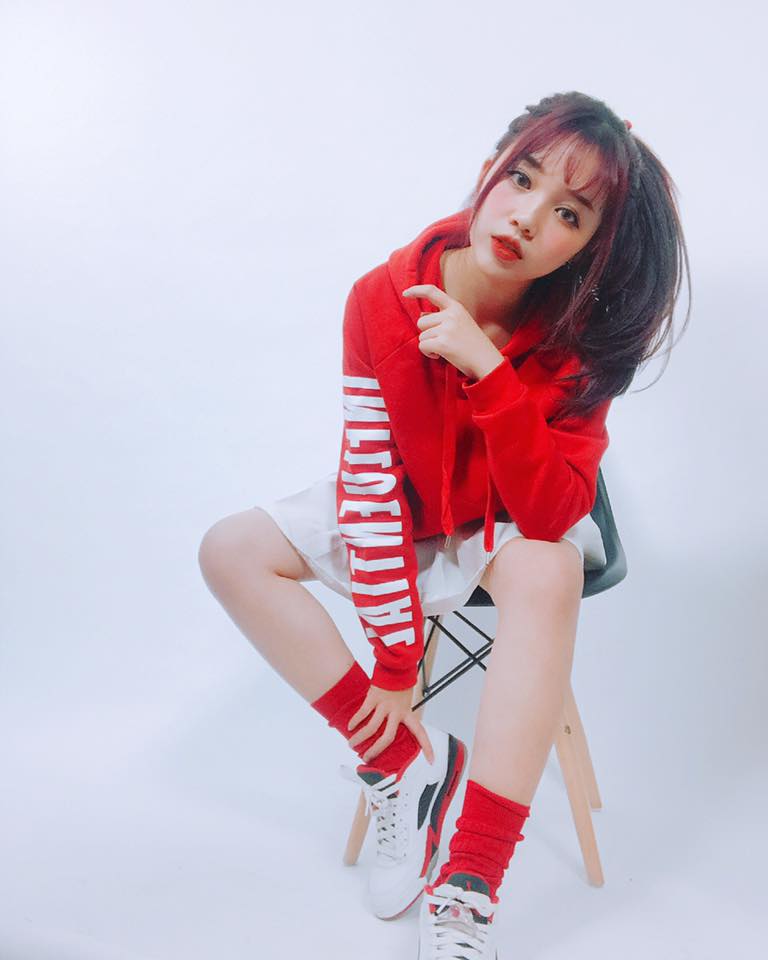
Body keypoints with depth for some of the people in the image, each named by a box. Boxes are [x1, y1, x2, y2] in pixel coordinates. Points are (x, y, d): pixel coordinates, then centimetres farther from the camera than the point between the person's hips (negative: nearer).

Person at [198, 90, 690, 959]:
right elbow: (369, 483, -22)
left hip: (513, 525, -2)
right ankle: (406, 760, -12)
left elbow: (550, 516, -32)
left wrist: (485, 367, -41)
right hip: (406, 518, 3)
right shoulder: (383, 300, -21)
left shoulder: (575, 337, -23)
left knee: (547, 573, -36)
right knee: (231, 552, -12)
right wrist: (393, 661, -23)